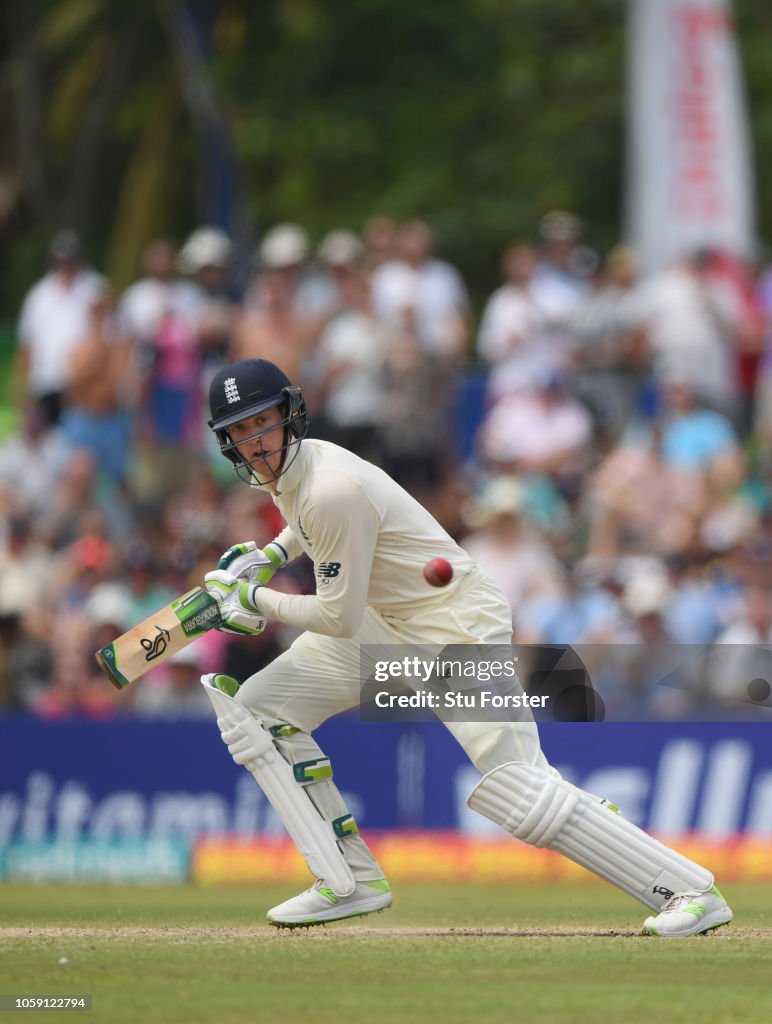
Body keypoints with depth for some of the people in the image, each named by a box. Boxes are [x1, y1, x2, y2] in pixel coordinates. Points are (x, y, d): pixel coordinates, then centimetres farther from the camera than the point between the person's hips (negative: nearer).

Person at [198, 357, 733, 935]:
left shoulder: (331, 488, -27)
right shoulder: (279, 472, 2)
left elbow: (338, 618, -23)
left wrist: (256, 599, -11)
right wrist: (270, 556, 12)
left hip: (457, 627, -10)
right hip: (383, 626, 10)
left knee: (517, 790, -20)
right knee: (254, 709, 3)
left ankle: (693, 891, -16)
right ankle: (351, 883, 5)